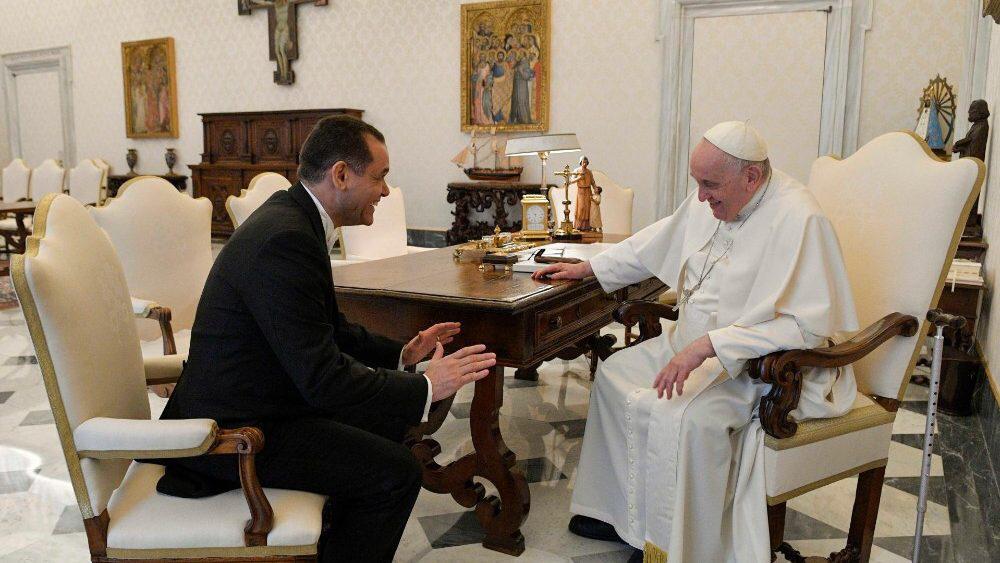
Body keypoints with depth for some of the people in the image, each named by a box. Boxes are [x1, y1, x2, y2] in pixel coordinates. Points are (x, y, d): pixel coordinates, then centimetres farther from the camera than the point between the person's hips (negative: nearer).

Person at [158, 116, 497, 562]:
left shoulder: (292, 216, 5)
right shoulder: (284, 240, -26)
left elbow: (328, 329, 15)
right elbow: (323, 378, -28)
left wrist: (402, 353, 8)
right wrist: (425, 387, -19)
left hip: (253, 400, 10)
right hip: (235, 430, -10)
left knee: (386, 419, 17)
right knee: (397, 472, -14)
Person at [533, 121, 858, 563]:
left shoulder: (798, 219, -24)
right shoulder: (711, 199, 2)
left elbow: (807, 325, -30)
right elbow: (655, 242, 18)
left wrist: (707, 345, -34)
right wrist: (587, 268, 16)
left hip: (761, 362, -9)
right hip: (695, 344, 9)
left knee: (683, 418, -31)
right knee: (614, 374, 6)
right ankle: (620, 510, 17)